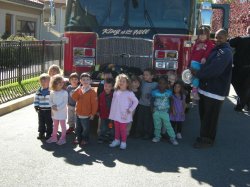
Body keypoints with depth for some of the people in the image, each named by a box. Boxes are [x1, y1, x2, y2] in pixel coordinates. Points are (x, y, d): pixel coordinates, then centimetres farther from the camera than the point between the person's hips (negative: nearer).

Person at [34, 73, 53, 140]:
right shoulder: (39, 91, 2)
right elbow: (36, 99, 9)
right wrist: (36, 107, 4)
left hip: (49, 110, -4)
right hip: (41, 110, 4)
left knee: (49, 122, 6)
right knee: (41, 122, 13)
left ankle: (49, 133, 18)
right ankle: (41, 133, 26)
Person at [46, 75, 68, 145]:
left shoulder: (64, 92, -12)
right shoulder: (52, 93, 0)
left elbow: (65, 102, -14)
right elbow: (50, 101, 6)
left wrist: (58, 108, -18)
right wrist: (53, 106, -13)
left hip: (62, 112, -4)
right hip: (54, 112, 5)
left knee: (63, 125, 5)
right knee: (55, 125, 17)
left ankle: (63, 138, 14)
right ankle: (54, 137, 29)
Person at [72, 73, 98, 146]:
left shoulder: (92, 91, -13)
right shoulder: (79, 90, 6)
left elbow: (94, 103, -13)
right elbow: (74, 97, -4)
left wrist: (93, 113, -12)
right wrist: (78, 88, -12)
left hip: (86, 114, -6)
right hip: (78, 113, 6)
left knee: (85, 128, 6)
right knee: (78, 127, 17)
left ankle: (85, 139, 20)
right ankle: (78, 138, 31)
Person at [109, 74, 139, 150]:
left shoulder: (129, 93, -10)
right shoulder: (115, 92, 4)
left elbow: (136, 101, -6)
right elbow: (113, 102, 11)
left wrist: (130, 110, -7)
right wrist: (111, 112, 9)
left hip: (124, 115, -4)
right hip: (116, 114, 4)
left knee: (123, 128, 3)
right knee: (116, 128, 15)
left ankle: (123, 142, 16)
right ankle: (116, 140, 29)